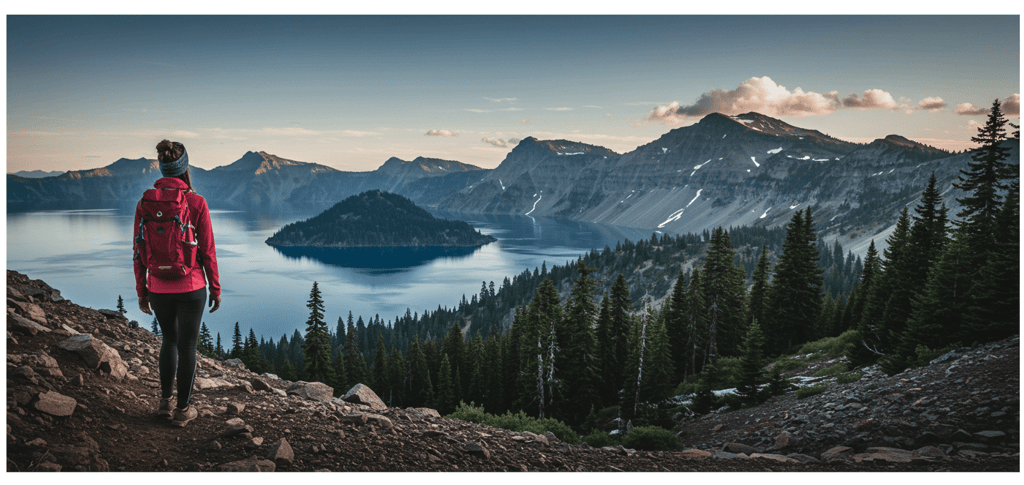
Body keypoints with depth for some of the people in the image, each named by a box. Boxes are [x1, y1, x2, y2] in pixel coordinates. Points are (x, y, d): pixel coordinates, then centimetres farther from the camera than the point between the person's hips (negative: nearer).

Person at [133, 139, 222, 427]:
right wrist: (216, 289, 2)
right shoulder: (196, 203, -13)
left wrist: (141, 292, 11)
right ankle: (182, 411, 20)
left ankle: (165, 400, 30)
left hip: (159, 288, 3)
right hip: (190, 287, -3)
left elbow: (139, 252, 1)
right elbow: (207, 251, -9)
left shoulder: (145, 203, -3)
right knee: (187, 346, 10)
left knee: (170, 339, 25)